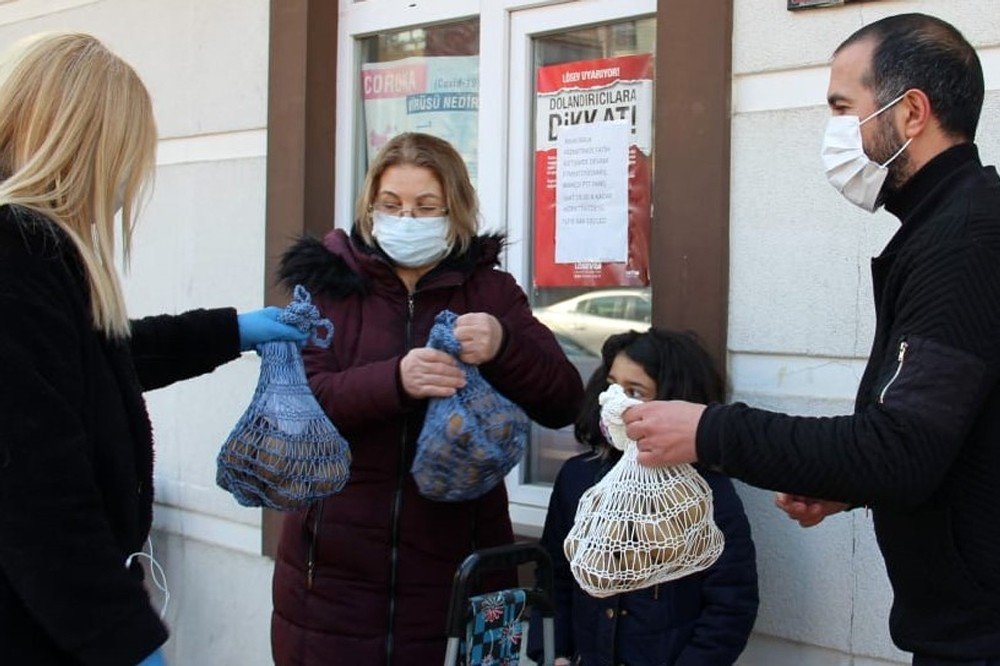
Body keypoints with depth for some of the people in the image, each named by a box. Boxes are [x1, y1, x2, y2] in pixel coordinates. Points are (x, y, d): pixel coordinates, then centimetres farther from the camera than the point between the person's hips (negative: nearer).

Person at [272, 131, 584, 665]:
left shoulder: (490, 290, 6)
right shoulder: (329, 283, 3)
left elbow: (564, 402, -3)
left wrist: (503, 346, -23)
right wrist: (395, 379, -28)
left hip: (457, 563, 1)